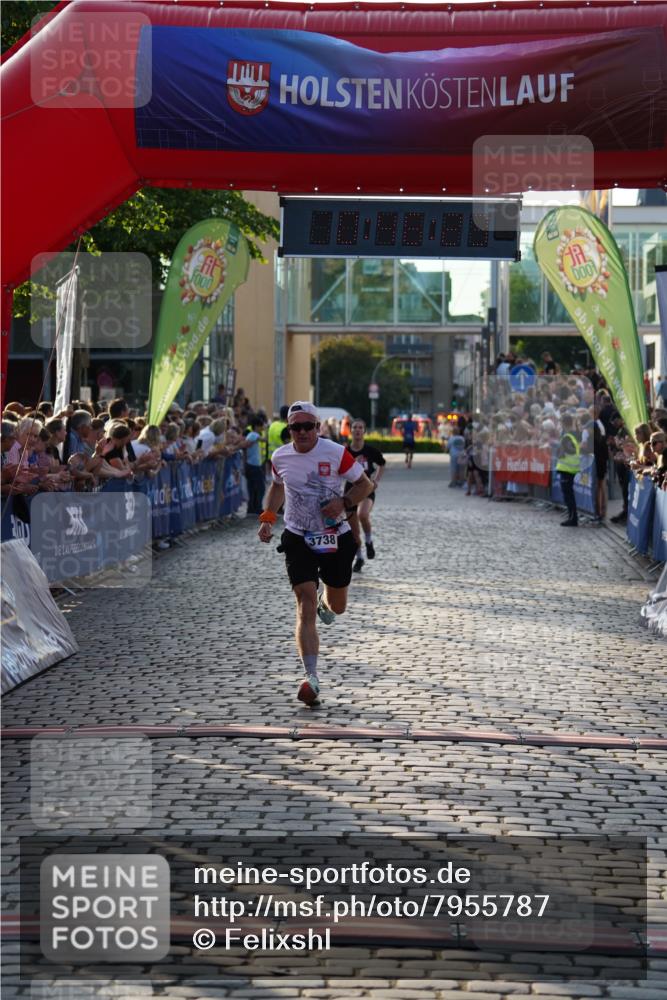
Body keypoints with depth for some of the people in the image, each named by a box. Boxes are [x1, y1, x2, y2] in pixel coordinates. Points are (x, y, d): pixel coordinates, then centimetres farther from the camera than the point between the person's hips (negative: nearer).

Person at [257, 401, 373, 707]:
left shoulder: (336, 453, -11)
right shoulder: (280, 457, -1)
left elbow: (365, 484, -1)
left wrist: (344, 502, -19)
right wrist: (268, 518, 5)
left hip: (336, 538, 0)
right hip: (298, 540, 0)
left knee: (337, 606, 16)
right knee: (305, 607, -14)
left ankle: (326, 601, 56)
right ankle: (311, 676, -18)